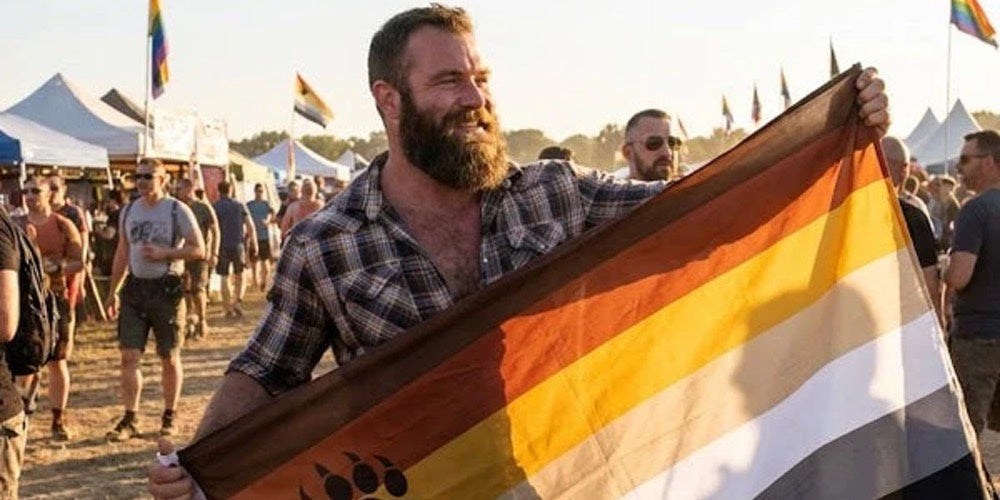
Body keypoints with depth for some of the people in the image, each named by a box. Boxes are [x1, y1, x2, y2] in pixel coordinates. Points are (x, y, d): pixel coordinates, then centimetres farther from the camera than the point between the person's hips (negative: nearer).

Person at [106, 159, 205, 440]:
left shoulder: (177, 211, -6)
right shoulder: (128, 211, 9)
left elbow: (198, 250, -8)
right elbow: (122, 253, 16)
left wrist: (164, 254, -20)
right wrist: (114, 291, 13)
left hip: (166, 288, -4)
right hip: (135, 287, 4)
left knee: (169, 358, 6)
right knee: (129, 356, -2)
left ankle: (169, 417, 19)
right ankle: (130, 420, 2)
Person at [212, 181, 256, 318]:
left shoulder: (215, 207, -2)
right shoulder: (240, 206, 3)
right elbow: (250, 226, 1)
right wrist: (254, 243, 8)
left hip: (222, 246, -1)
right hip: (238, 244, 1)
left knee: (224, 277, 5)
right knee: (239, 276, 14)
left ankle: (228, 308, 4)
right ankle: (238, 301, -5)